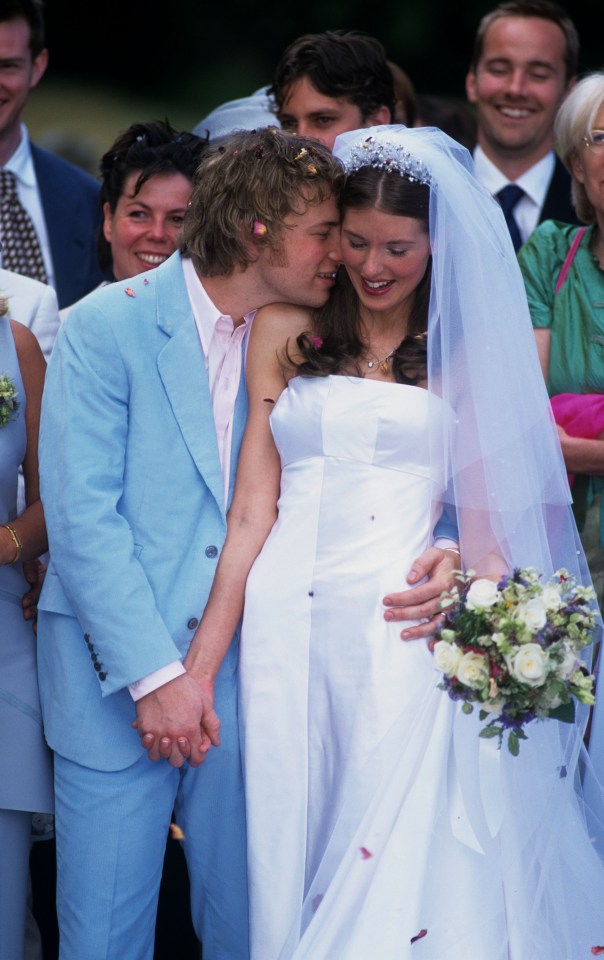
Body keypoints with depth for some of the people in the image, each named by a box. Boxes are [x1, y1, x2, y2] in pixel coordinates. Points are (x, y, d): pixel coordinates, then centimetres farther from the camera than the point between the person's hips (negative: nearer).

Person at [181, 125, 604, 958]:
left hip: (404, 628, -1)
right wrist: (199, 666, 1)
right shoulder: (286, 329, 10)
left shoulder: (468, 350, 9)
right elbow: (253, 508, 6)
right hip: (288, 625, 2)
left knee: (398, 858, -6)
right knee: (287, 854, 3)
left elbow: (485, 513, 9)